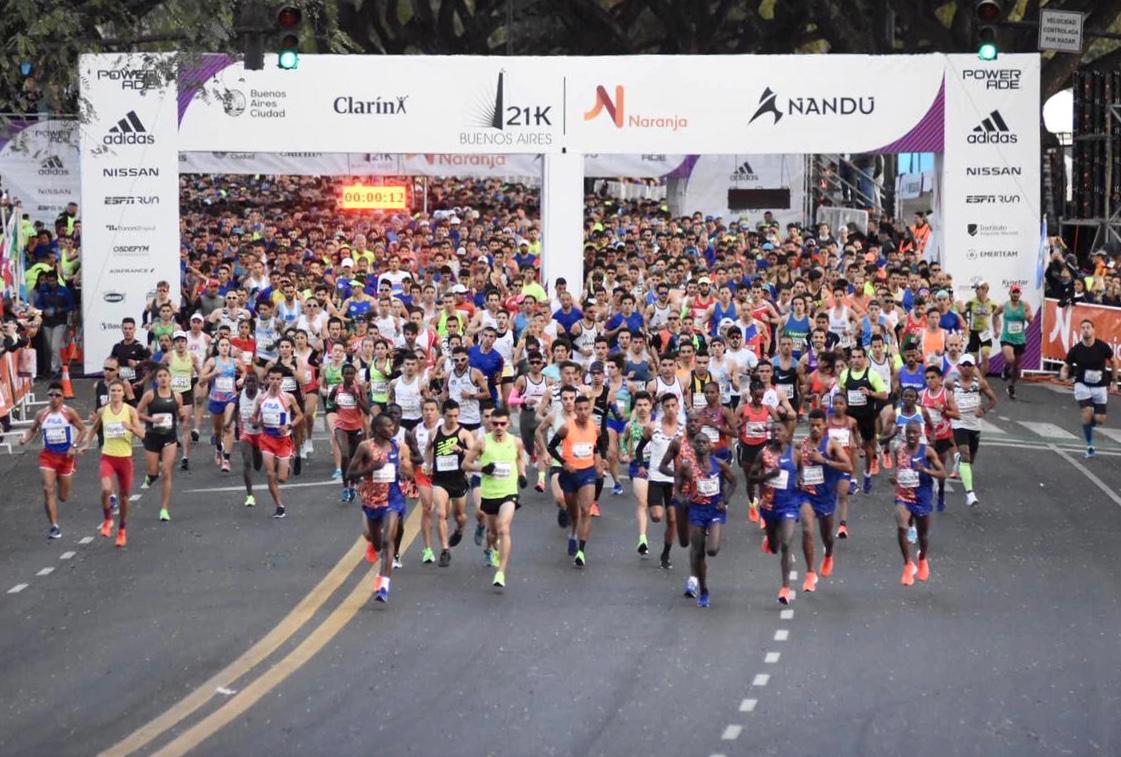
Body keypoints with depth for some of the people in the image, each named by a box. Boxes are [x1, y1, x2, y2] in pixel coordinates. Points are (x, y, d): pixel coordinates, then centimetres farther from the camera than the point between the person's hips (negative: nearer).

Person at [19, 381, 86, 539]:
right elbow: (33, 430, 15)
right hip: (48, 455, 2)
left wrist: (74, 446, -15)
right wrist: (25, 439, -6)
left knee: (63, 497, 6)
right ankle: (54, 527, -9)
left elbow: (82, 429, -3)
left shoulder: (69, 412, -8)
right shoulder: (41, 414, 1)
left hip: (66, 455, -1)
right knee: (48, 490, -14)